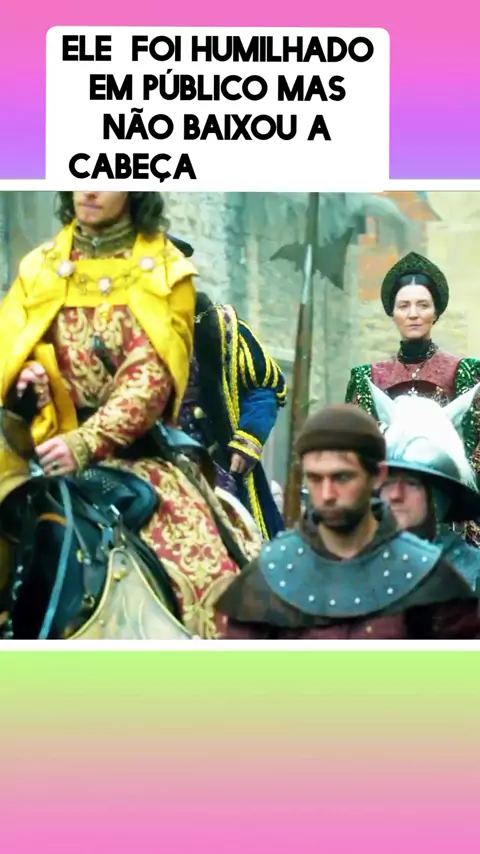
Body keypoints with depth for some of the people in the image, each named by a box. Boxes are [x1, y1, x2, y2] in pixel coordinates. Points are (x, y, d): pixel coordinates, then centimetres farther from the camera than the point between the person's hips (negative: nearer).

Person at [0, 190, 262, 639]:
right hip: (50, 450, 2)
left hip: (134, 453, -2)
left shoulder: (164, 271, 2)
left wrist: (87, 441, -21)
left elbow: (152, 375, -9)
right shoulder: (39, 268, 11)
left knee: (200, 568, -16)